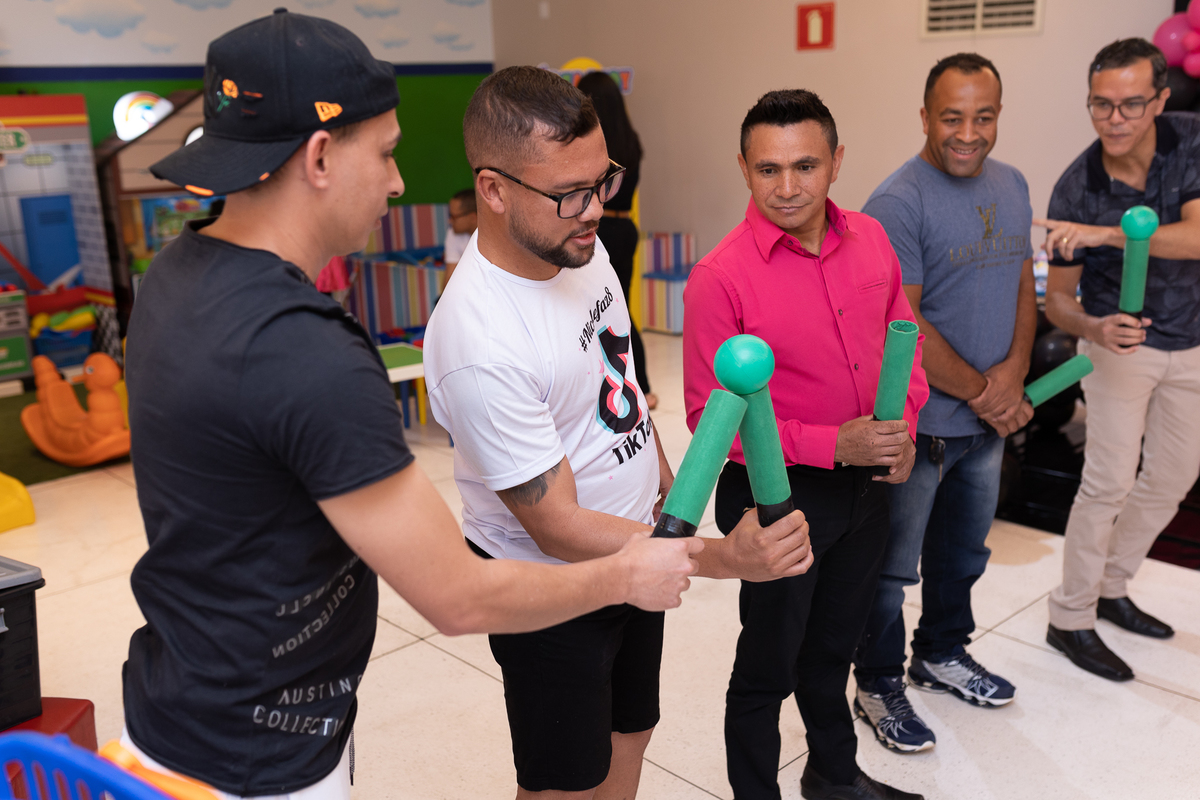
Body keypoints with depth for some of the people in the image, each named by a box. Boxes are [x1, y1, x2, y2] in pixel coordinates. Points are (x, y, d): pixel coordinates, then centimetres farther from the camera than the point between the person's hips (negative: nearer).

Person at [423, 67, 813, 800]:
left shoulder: (583, 245, -9)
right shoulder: (478, 346, -34)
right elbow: (558, 528, -29)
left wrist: (662, 469, 18)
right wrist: (724, 559, -35)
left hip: (632, 547, 8)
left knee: (630, 733, 26)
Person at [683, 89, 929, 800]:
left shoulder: (870, 239, -3)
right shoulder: (720, 277, -21)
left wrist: (904, 425, -6)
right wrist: (834, 444, -24)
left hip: (866, 483, 6)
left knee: (835, 646, 26)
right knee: (768, 667, 12)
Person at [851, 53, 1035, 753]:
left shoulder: (1012, 185, 7)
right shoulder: (899, 203, -18)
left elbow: (1023, 286, 11)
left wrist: (1013, 374, -6)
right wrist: (980, 393, -13)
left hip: (991, 418, 8)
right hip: (918, 423, -7)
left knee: (964, 551, 23)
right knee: (893, 566, 7)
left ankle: (943, 654, 45)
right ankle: (879, 685, 26)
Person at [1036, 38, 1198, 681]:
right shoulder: (1075, 188, -19)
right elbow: (1056, 298, -13)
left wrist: (1103, 233, -43)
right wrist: (1093, 328, -35)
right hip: (1121, 341, -4)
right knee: (1110, 479, -10)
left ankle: (1111, 588, 31)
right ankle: (1070, 619, 4)